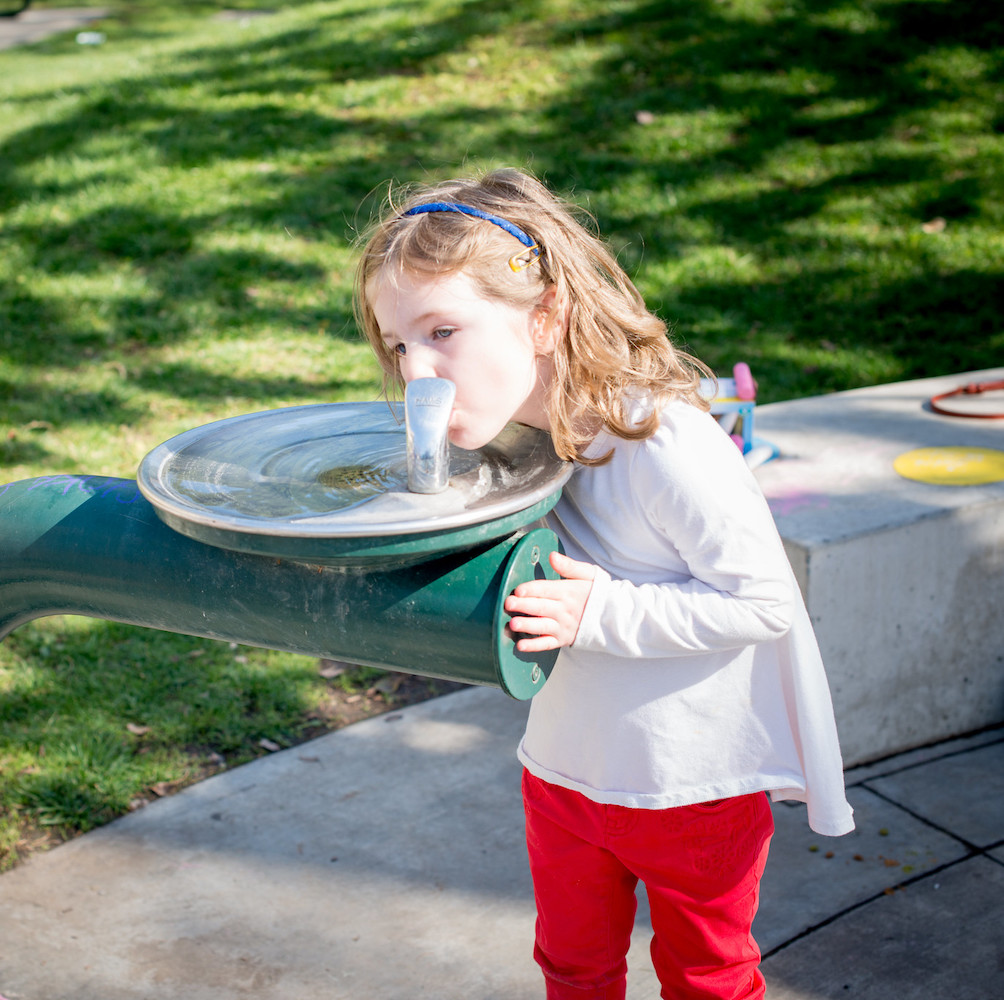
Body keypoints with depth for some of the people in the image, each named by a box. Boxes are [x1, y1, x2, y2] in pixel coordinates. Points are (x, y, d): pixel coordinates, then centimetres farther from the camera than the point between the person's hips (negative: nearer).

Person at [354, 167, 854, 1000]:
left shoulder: (664, 442, -30)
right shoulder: (499, 434, -8)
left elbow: (764, 601, -25)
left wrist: (600, 613, -30)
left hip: (696, 784, -5)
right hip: (564, 768, 6)